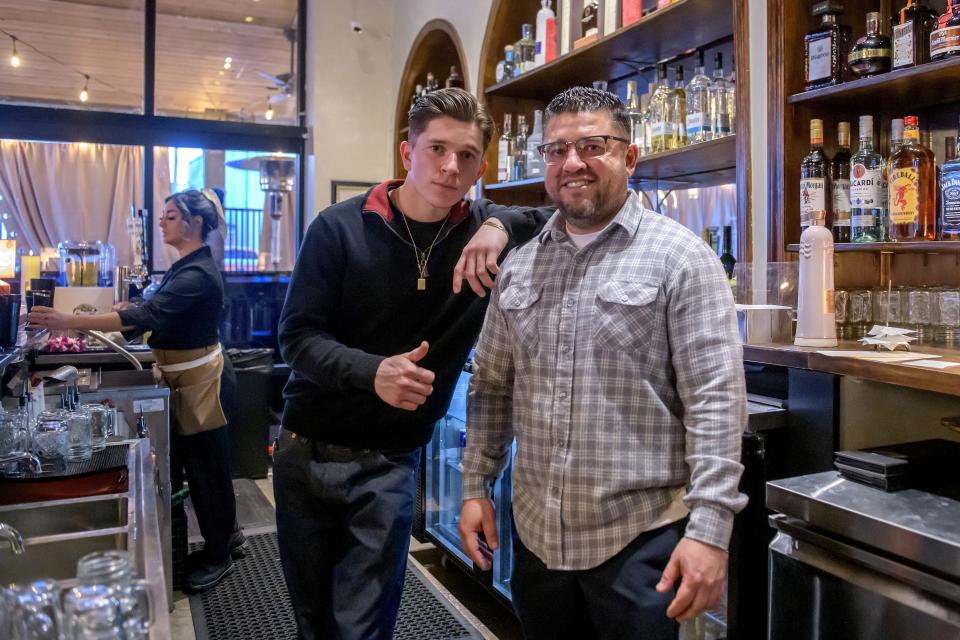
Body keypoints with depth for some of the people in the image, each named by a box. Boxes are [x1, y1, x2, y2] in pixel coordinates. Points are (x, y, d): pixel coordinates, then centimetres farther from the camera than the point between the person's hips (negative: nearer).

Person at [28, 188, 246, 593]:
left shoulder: (198, 274, -22)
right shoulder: (185, 267, 9)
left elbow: (147, 316, -33)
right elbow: (161, 317, 20)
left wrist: (69, 322, -36)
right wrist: (128, 311, 5)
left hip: (203, 382, -10)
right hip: (188, 381, 10)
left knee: (207, 468, 4)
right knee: (196, 464, 18)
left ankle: (218, 557, 20)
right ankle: (227, 536, 34)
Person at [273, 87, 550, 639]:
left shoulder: (483, 235, -7)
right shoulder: (339, 229, -11)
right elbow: (298, 336, -13)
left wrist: (503, 223, -26)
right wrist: (372, 370, -32)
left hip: (387, 465, -1)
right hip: (304, 450, 1)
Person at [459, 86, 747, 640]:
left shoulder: (681, 257, -10)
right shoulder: (518, 266, 6)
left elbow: (716, 400, -14)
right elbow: (492, 386, 11)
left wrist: (710, 528, -18)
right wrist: (476, 487, 7)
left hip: (642, 538, -5)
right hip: (535, 535, 5)